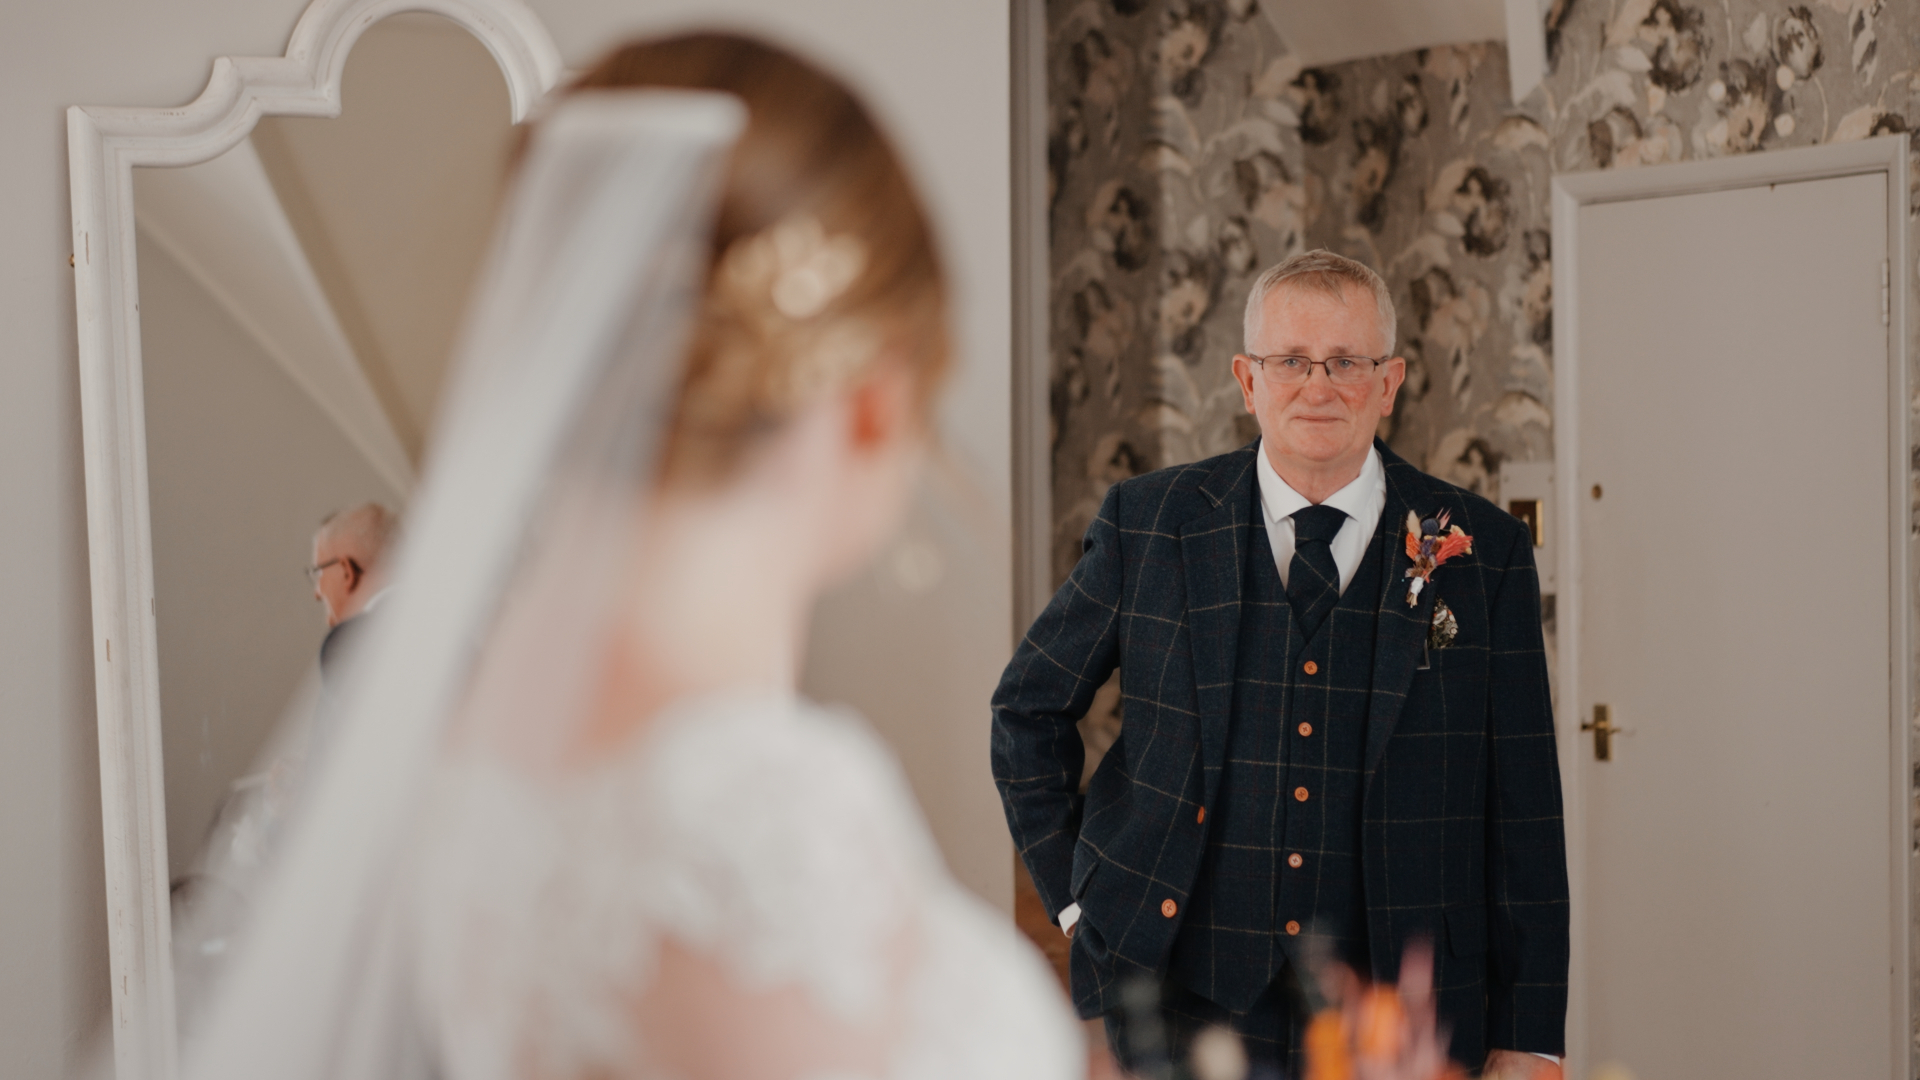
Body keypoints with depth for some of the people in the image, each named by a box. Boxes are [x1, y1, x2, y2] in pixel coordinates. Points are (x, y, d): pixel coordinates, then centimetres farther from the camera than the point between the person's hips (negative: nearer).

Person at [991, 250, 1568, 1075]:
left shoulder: (1483, 552, 1)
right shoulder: (1147, 522, 1)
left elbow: (1525, 817, 1)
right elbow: (1028, 707, 14)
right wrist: (1078, 895, 6)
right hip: (1176, 995, 0)